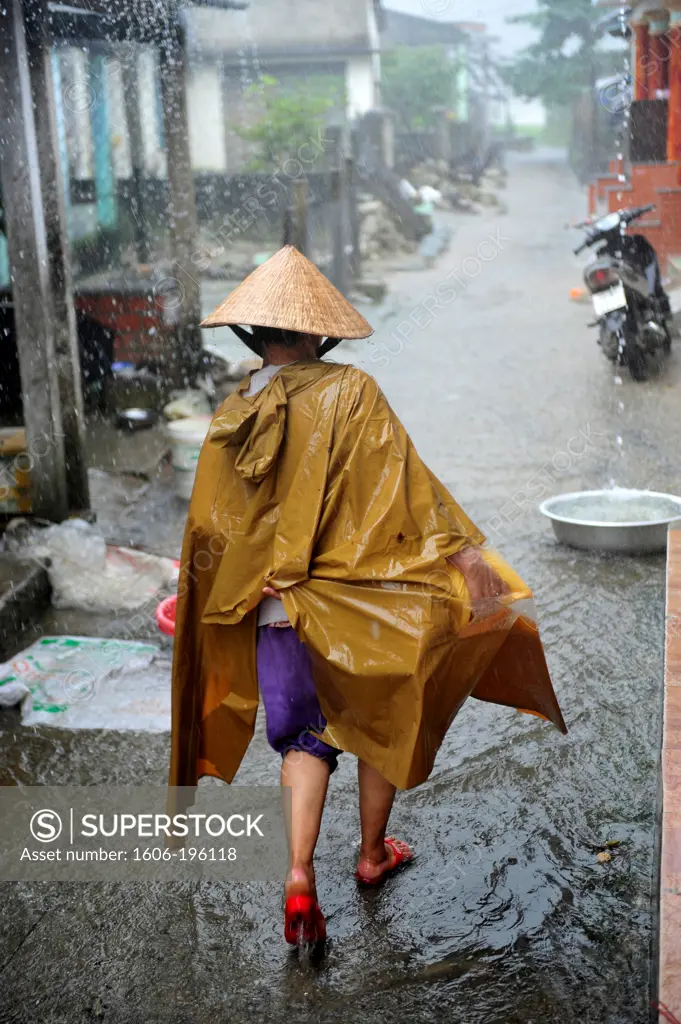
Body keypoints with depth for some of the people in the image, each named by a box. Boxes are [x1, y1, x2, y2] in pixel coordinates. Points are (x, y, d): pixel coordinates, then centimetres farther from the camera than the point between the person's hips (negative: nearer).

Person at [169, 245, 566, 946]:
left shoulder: (229, 418, 1)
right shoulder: (350, 393, -11)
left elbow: (205, 529, 8)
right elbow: (403, 479, -18)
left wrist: (195, 610, 21)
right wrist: (462, 552, -17)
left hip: (274, 608, 3)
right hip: (359, 601, -3)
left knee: (305, 737, 14)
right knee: (384, 723, 19)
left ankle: (299, 874, -2)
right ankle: (372, 854, 33)